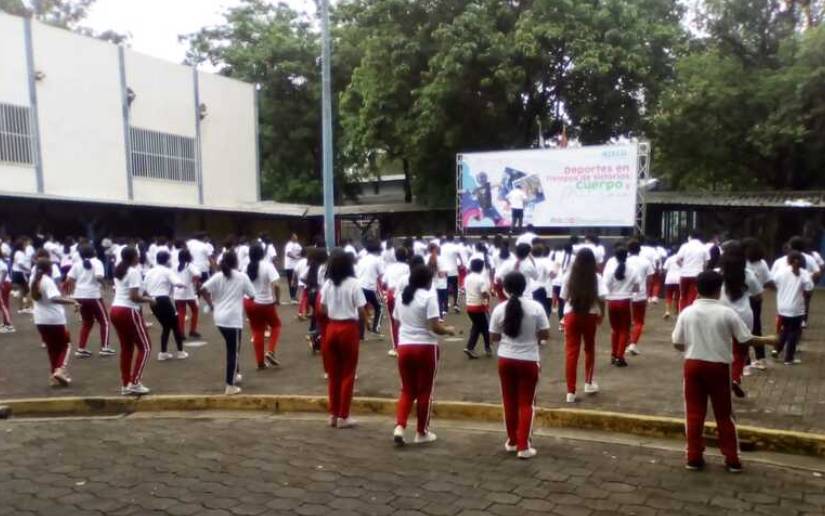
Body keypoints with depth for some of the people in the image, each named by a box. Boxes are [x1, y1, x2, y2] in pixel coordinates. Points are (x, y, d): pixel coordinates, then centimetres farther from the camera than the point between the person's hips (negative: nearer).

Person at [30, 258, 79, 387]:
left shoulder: (34, 280, 7)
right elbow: (55, 298, -32)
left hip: (40, 320, 7)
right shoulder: (47, 281, -17)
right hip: (54, 319, -7)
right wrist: (72, 301, -36)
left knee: (52, 348, 16)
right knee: (66, 345, 8)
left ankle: (54, 376, 16)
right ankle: (60, 370, -9)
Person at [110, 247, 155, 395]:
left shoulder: (119, 271, 15)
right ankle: (134, 382, -5)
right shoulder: (134, 272, -11)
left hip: (115, 310, 9)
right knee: (145, 347, 1)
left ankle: (125, 385, 16)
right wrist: (149, 300, -5)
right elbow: (134, 296, -19)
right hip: (128, 311, -9)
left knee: (126, 348, 15)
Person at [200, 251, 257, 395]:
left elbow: (203, 290, -5)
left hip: (219, 317, 5)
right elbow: (252, 295, 1)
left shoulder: (218, 276, 5)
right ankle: (230, 386, 0)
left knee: (231, 348, 23)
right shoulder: (242, 276, -2)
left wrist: (211, 304, 5)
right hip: (233, 318, -5)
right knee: (233, 351, 1)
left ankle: (235, 374, 35)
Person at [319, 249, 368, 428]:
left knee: (333, 373, 14)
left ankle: (333, 414, 20)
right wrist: (361, 329, 3)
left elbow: (323, 310, 4)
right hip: (348, 329, -4)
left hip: (331, 328, 4)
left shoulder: (327, 284, 2)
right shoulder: (354, 284, -11)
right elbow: (361, 312, -11)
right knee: (347, 374, 6)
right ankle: (343, 416, 10)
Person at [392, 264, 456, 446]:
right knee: (424, 391, 8)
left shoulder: (402, 296, 7)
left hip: (404, 347, 5)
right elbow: (435, 327, -17)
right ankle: (421, 433, 17)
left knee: (407, 390, 15)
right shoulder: (429, 296, -12)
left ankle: (399, 427, -1)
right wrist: (449, 330, 1)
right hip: (425, 347, -5)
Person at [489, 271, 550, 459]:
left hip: (506, 360, 2)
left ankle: (512, 441, 25)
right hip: (529, 361, -2)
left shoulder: (499, 309, -6)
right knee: (526, 403, 6)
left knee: (509, 401, 15)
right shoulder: (536, 307, -11)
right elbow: (545, 334, -7)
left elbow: (494, 337, 1)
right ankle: (523, 446, 5)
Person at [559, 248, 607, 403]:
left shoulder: (569, 276, 2)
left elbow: (564, 297, 1)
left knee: (571, 351, 0)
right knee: (589, 348, 20)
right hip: (590, 315, -1)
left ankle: (571, 391, -3)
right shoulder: (596, 277, -3)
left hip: (571, 315, 1)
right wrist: (601, 314, 3)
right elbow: (601, 298, -11)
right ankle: (588, 383, 30)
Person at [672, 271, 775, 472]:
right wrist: (769, 340, 12)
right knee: (724, 414, 11)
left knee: (694, 413, 9)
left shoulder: (687, 312, -5)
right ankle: (732, 460, 17)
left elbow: (677, 343, -1)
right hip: (719, 366, -1)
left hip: (693, 365, 1)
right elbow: (747, 339, -6)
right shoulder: (727, 313, -9)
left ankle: (694, 457, 13)